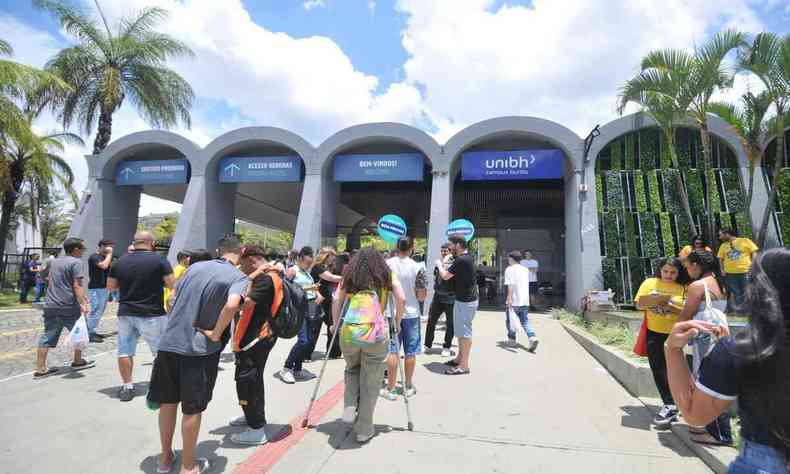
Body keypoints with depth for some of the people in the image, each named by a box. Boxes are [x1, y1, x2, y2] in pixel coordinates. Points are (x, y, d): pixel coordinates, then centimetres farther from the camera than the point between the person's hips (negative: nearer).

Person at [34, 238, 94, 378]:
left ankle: (40, 369, 7)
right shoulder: (76, 262, -9)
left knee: (47, 337, 8)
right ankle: (78, 362, 21)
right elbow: (77, 285, -17)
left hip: (50, 305, 7)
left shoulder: (54, 262, 17)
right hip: (68, 306, -7)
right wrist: (82, 304, -20)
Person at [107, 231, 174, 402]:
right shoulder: (159, 260, -10)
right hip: (152, 314, -3)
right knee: (161, 351, 8)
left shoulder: (120, 262, 4)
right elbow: (172, 284, -12)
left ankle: (127, 387, 17)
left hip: (125, 313, 4)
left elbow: (110, 286, 12)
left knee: (125, 351, 12)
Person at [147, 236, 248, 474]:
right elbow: (232, 305, -30)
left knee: (168, 402, 19)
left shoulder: (195, 266, 7)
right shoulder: (239, 277, -10)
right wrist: (216, 334, -16)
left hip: (169, 342, 5)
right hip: (198, 349, -5)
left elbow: (174, 297, 17)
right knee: (192, 409, 9)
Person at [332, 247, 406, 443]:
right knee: (370, 384, 13)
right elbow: (401, 299, 4)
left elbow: (337, 300, 9)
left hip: (348, 332, 2)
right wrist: (397, 323, 15)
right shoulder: (387, 276, 14)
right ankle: (364, 430, 22)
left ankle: (349, 408, 14)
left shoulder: (349, 276, 17)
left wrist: (335, 324, 20)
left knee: (352, 370, 30)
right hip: (376, 334, -2)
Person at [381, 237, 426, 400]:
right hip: (411, 314, 0)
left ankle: (390, 388, 10)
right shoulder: (417, 267, -8)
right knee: (410, 352, 11)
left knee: (392, 351, 5)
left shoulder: (387, 264, -5)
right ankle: (408, 387, 23)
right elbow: (422, 296, -8)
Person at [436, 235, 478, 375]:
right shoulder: (467, 257, 9)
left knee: (464, 332, -4)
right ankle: (459, 358, 30)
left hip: (465, 301, -10)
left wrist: (439, 264, 3)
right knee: (461, 331, 19)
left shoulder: (461, 260, -22)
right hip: (465, 299, 10)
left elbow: (445, 276, -14)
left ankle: (463, 365, 2)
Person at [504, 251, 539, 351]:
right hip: (525, 301, 5)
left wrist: (509, 298, -21)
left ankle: (512, 338, 21)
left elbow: (510, 285, -17)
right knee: (525, 321, 7)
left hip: (513, 301, -5)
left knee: (509, 320, 13)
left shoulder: (509, 269, -7)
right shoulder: (525, 269, 12)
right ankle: (532, 337, -12)